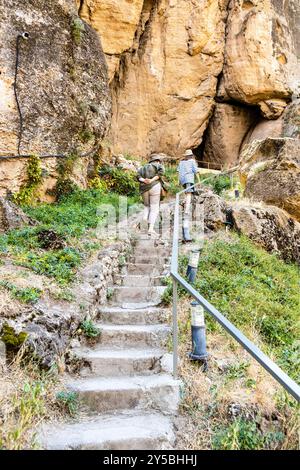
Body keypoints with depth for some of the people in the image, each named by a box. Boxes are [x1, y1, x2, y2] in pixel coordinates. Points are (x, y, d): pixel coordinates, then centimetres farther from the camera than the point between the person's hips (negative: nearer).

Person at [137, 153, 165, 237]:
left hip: (144, 188, 4)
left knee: (147, 206, 22)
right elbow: (161, 171, -12)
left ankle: (145, 217, -7)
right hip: (154, 186, -4)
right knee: (154, 208, -4)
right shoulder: (158, 165, 11)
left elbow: (138, 175, 6)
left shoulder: (143, 167, 24)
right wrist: (153, 180, -14)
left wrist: (143, 180, -10)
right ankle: (151, 228, -16)